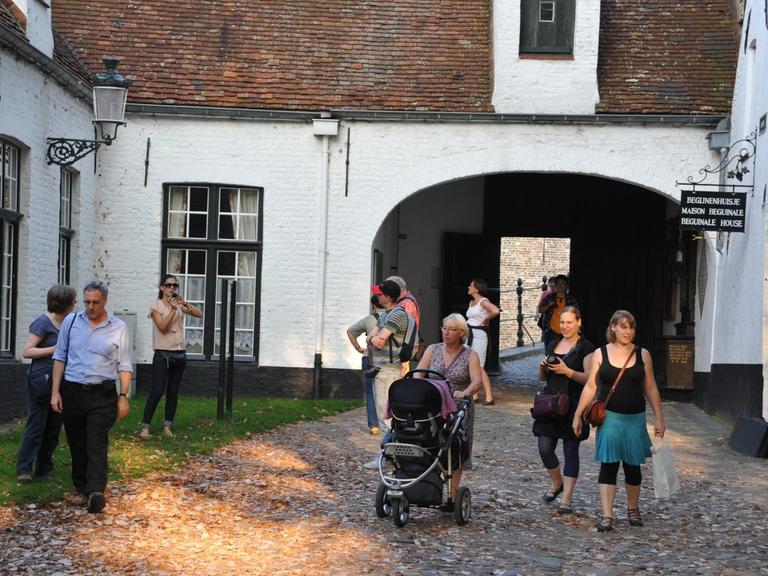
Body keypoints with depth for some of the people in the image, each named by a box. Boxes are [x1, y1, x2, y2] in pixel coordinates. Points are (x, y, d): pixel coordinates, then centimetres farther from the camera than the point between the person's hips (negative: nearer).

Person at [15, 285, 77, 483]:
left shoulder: (64, 322, 12)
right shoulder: (43, 322, -11)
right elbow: (26, 351, -15)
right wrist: (54, 349, -19)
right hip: (42, 379, -8)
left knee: (54, 427, 10)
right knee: (36, 426, -6)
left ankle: (44, 467, 19)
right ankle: (23, 469, -2)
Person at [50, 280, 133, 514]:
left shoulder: (118, 328, 1)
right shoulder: (71, 321, 5)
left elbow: (124, 366, 4)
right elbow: (60, 357, 9)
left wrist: (123, 396, -2)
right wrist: (56, 391, 4)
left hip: (102, 395, -2)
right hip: (72, 391, 3)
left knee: (97, 444, -13)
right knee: (77, 444, 9)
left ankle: (96, 492, -22)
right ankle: (81, 487, 23)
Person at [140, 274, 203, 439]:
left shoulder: (180, 305, 11)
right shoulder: (157, 305, -3)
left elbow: (199, 314, 0)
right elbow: (163, 327, -14)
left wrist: (184, 303, -12)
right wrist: (173, 309, -19)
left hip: (179, 355, 5)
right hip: (162, 355, -5)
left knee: (173, 393, 6)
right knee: (157, 392, -10)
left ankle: (167, 427, 11)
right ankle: (145, 427, -7)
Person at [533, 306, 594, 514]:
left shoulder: (586, 348, -3)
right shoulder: (553, 345, 15)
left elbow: (589, 378, -10)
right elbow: (543, 377, 20)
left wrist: (567, 371, -21)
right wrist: (543, 367, -1)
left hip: (573, 407, -5)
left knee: (571, 451, -1)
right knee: (544, 448, -1)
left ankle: (566, 499, 3)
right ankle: (557, 483, 26)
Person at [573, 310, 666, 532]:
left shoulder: (642, 354, 3)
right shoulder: (600, 354, 0)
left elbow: (651, 389, 6)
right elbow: (590, 386, 2)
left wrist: (659, 419, 4)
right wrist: (578, 415, -1)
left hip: (635, 419, 2)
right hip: (609, 417, -2)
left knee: (632, 466, 11)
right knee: (608, 466, -6)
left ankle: (633, 510, 31)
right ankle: (606, 516, -7)